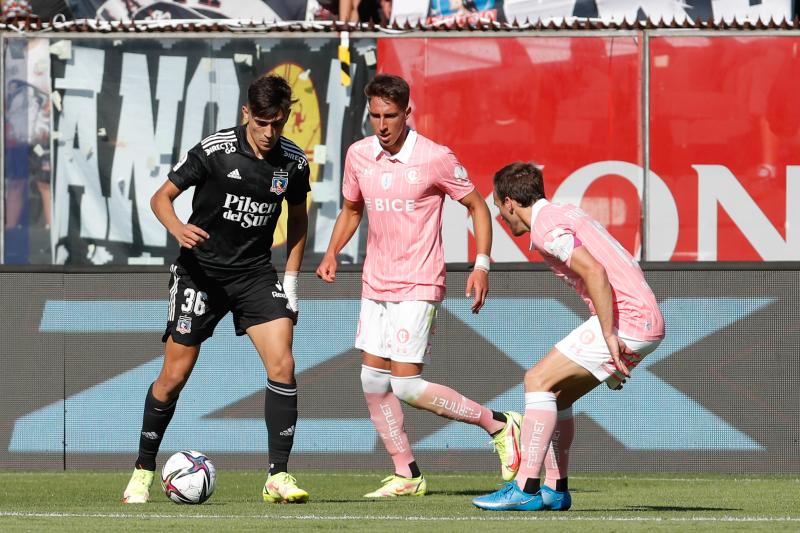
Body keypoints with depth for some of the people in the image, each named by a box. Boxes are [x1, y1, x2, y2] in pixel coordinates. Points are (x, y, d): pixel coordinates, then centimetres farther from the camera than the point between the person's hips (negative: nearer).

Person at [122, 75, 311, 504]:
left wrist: (290, 279, 7)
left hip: (254, 272, 3)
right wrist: (177, 227, -31)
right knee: (174, 375, -1)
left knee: (282, 365, -14)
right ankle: (143, 471, 17)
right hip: (201, 270, -3)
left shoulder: (293, 162, -2)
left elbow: (297, 218, 14)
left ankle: (278, 477, -10)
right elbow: (161, 197, -9)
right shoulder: (215, 150, -14)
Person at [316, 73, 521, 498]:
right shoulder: (358, 155, 3)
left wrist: (482, 265, -11)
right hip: (375, 284, 7)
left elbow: (477, 206, -2)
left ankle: (497, 424, 2)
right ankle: (406, 475, 17)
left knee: (406, 386, -13)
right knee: (372, 380, 6)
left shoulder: (435, 159, -13)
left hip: (417, 287, -7)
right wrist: (332, 253, 3)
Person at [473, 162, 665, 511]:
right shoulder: (564, 213, 22)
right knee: (556, 393, 15)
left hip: (626, 319, -10)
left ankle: (526, 489, -12)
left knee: (538, 380, -9)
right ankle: (555, 489, 17)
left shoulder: (546, 227, -10)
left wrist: (609, 335, -22)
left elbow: (595, 272, -23)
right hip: (647, 321, 10)